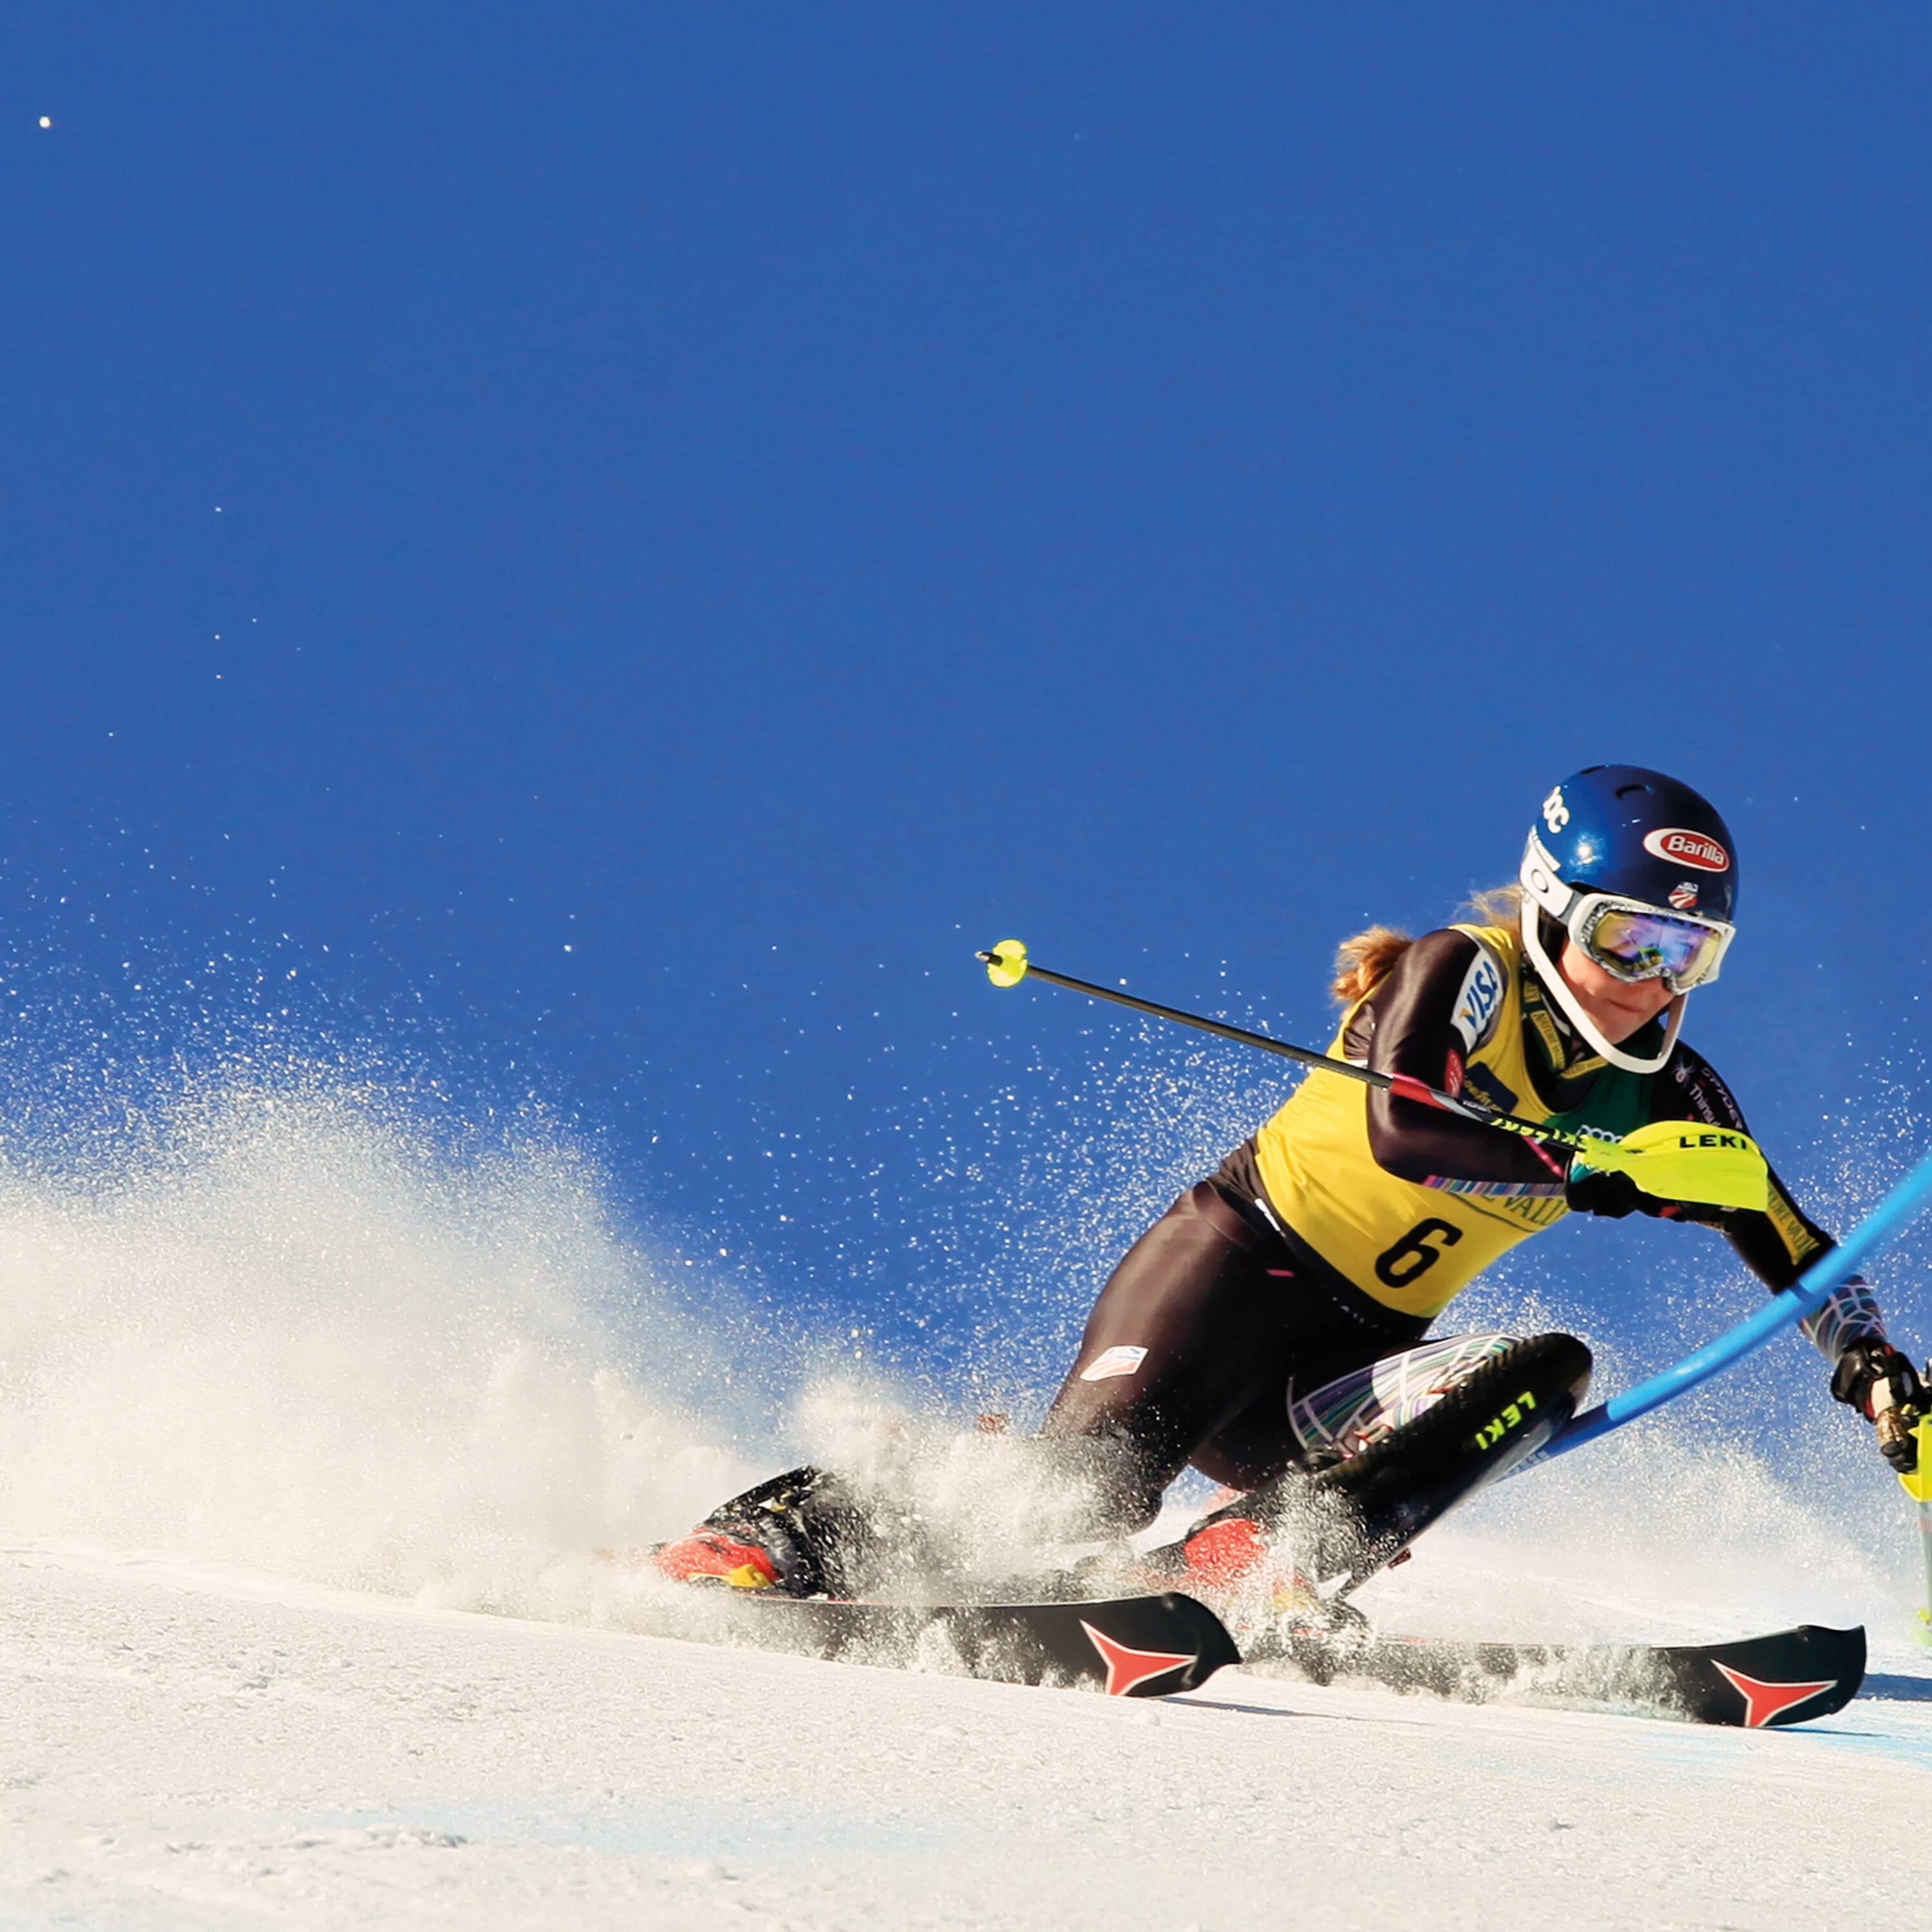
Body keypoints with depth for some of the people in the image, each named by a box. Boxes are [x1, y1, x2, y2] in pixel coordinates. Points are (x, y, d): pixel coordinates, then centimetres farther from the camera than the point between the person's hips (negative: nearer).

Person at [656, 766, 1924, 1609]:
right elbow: (1403, 1127, -29)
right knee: (1090, 1486, -27)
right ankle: (782, 1530, -8)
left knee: (1551, 1372, -22)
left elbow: (1802, 1257, 9)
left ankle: (1249, 1557, -28)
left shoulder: (1664, 1094, 6)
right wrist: (1594, 1166, -31)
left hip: (1348, 1373, 6)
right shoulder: (1463, 975, -11)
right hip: (1235, 1267, -6)